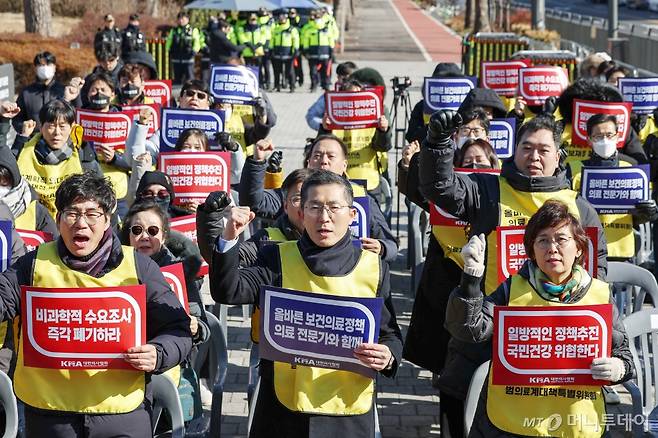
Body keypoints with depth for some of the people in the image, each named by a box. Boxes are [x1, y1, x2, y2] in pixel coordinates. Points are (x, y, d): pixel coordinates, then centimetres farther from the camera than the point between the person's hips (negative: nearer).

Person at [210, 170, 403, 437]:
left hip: (349, 411, 1)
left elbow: (390, 335, 9)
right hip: (283, 408, 0)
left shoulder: (373, 268, 4)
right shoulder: (278, 259, 3)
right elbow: (228, 292, -9)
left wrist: (387, 357, -14)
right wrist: (229, 239, -24)